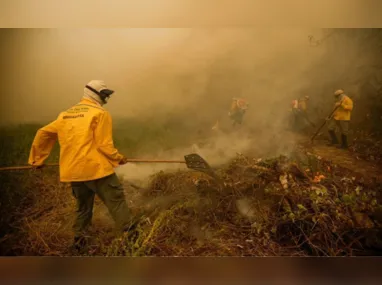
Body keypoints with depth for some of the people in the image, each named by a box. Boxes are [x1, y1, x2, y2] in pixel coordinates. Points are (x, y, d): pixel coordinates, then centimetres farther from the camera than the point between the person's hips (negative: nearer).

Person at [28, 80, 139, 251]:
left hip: (72, 171, 7)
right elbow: (104, 145, -12)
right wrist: (118, 158, 4)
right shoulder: (100, 113, -5)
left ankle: (79, 240, 30)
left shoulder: (65, 114, 17)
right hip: (95, 168, -7)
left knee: (83, 206, 22)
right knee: (116, 201, 2)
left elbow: (43, 133, 19)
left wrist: (37, 159, 27)